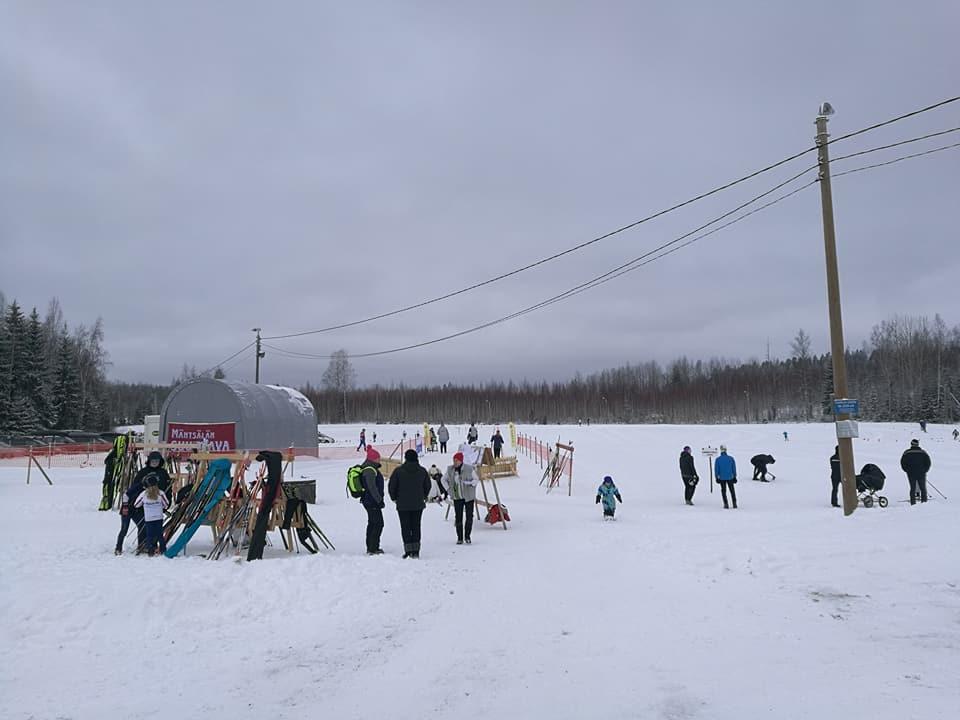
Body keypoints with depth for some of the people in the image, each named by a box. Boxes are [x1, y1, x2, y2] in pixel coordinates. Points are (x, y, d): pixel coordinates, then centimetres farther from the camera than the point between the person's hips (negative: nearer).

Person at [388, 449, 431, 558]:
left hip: (403, 504, -2)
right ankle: (416, 551, 6)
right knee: (416, 526, 9)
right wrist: (424, 497, 25)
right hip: (418, 504, 3)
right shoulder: (422, 471, 1)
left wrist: (394, 498, 12)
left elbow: (391, 486, -4)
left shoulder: (398, 471, -8)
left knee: (405, 527, 3)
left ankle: (409, 550, -3)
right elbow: (427, 485, 11)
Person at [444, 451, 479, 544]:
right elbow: (444, 479, 14)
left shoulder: (470, 469, -11)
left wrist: (471, 483, -20)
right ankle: (460, 538, 11)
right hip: (457, 497, 2)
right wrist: (449, 489, 5)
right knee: (458, 518, 1)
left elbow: (475, 479, 0)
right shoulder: (450, 469, -2)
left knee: (469, 517, 3)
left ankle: (467, 536, 19)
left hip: (469, 496, -2)